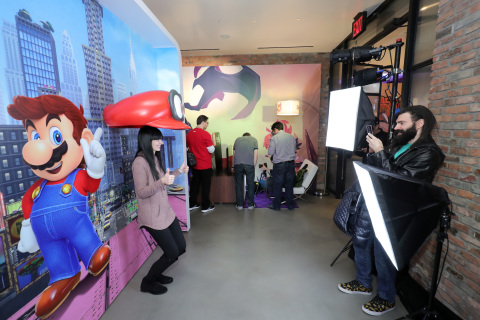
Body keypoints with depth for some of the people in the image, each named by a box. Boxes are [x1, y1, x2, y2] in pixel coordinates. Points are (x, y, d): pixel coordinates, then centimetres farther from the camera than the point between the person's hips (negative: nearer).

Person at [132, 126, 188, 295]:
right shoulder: (139, 162, -20)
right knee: (172, 253, 1)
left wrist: (178, 171, 13)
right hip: (153, 217, -9)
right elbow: (141, 193, -22)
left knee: (181, 247, 15)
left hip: (167, 212, 9)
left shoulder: (155, 158, 8)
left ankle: (157, 273, 38)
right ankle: (148, 282, 27)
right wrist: (162, 182, -35)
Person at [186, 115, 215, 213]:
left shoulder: (189, 134, 4)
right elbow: (211, 150, -12)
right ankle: (205, 207, 17)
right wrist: (213, 145, 7)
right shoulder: (205, 134, -16)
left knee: (194, 184, 16)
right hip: (205, 165, -6)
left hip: (194, 165, 6)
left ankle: (192, 204, 26)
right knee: (206, 185, 6)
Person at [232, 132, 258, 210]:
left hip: (238, 164, 2)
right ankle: (250, 205, 19)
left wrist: (233, 166, 26)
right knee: (250, 184, 11)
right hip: (249, 164, -1)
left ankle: (239, 205, 18)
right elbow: (256, 154, 6)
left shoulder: (237, 139, 24)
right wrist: (254, 165, 11)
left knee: (238, 185, 11)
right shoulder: (254, 139, 18)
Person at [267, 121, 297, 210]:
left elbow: (270, 152, -11)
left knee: (278, 186, 8)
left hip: (279, 165, -4)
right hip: (291, 164, 4)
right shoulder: (291, 137, 4)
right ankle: (290, 205, 24)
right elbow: (295, 150, 12)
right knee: (289, 185, 14)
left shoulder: (274, 138, -10)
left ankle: (276, 205, 19)